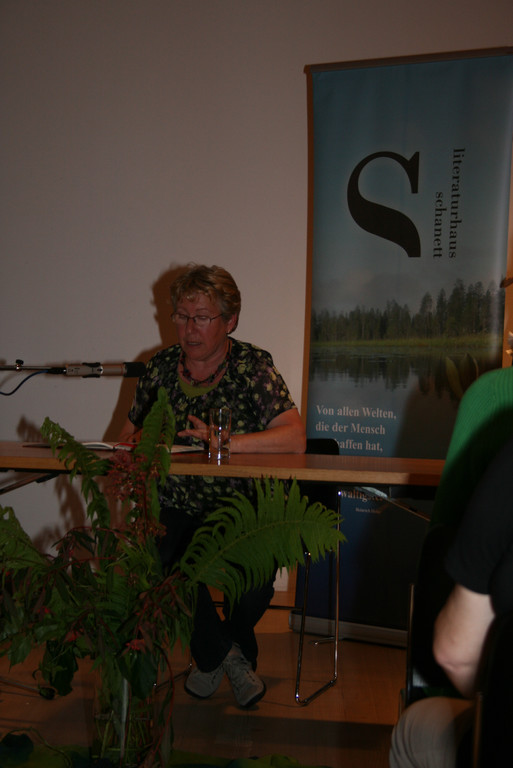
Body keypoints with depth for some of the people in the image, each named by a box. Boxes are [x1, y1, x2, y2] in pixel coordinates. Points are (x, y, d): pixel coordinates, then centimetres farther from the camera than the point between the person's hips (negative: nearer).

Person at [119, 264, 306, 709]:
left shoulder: (253, 366, -5)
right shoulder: (160, 367, 7)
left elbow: (295, 439, -17)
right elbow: (131, 432, 18)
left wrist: (222, 442, -27)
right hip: (177, 509, 3)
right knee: (163, 557, -28)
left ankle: (214, 654, 9)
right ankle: (227, 655, 3)